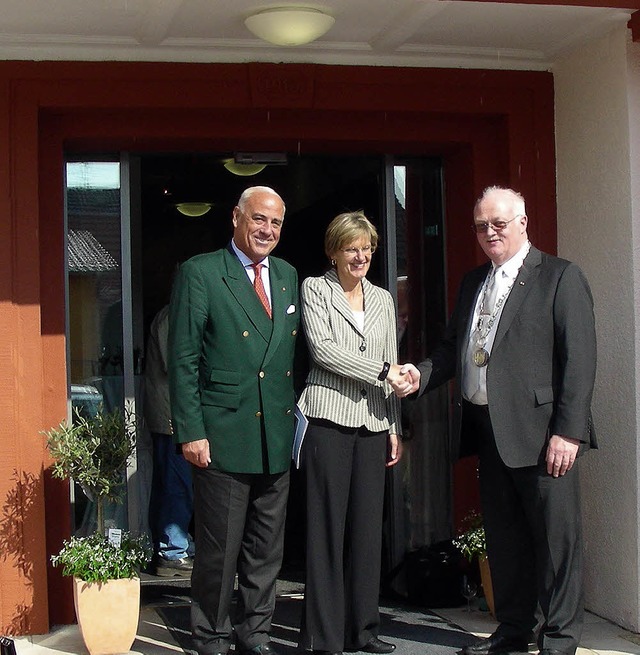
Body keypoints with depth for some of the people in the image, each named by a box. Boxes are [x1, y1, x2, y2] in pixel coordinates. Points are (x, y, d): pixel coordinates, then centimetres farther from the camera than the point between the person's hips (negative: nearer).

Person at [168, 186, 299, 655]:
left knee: (267, 547, 13)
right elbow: (183, 359, -7)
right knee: (219, 547, 2)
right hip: (223, 436, -5)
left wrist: (299, 415, 8)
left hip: (277, 438, 6)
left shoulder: (289, 277, 13)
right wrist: (191, 431, -12)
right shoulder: (200, 273, -4)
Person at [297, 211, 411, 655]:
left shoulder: (383, 299, 18)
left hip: (373, 424, 5)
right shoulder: (315, 289, 4)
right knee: (327, 526, -4)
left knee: (368, 527, 5)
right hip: (329, 418, -5)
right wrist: (383, 371, -12)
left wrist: (395, 427, 13)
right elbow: (323, 349, -9)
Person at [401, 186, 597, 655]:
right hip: (487, 428, 7)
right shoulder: (474, 282, 17)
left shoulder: (560, 277, -4)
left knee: (556, 537, -1)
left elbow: (579, 358, -10)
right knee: (503, 536, 14)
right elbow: (453, 346, 19)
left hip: (539, 430, -7)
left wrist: (568, 431, -16)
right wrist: (422, 374, -2)